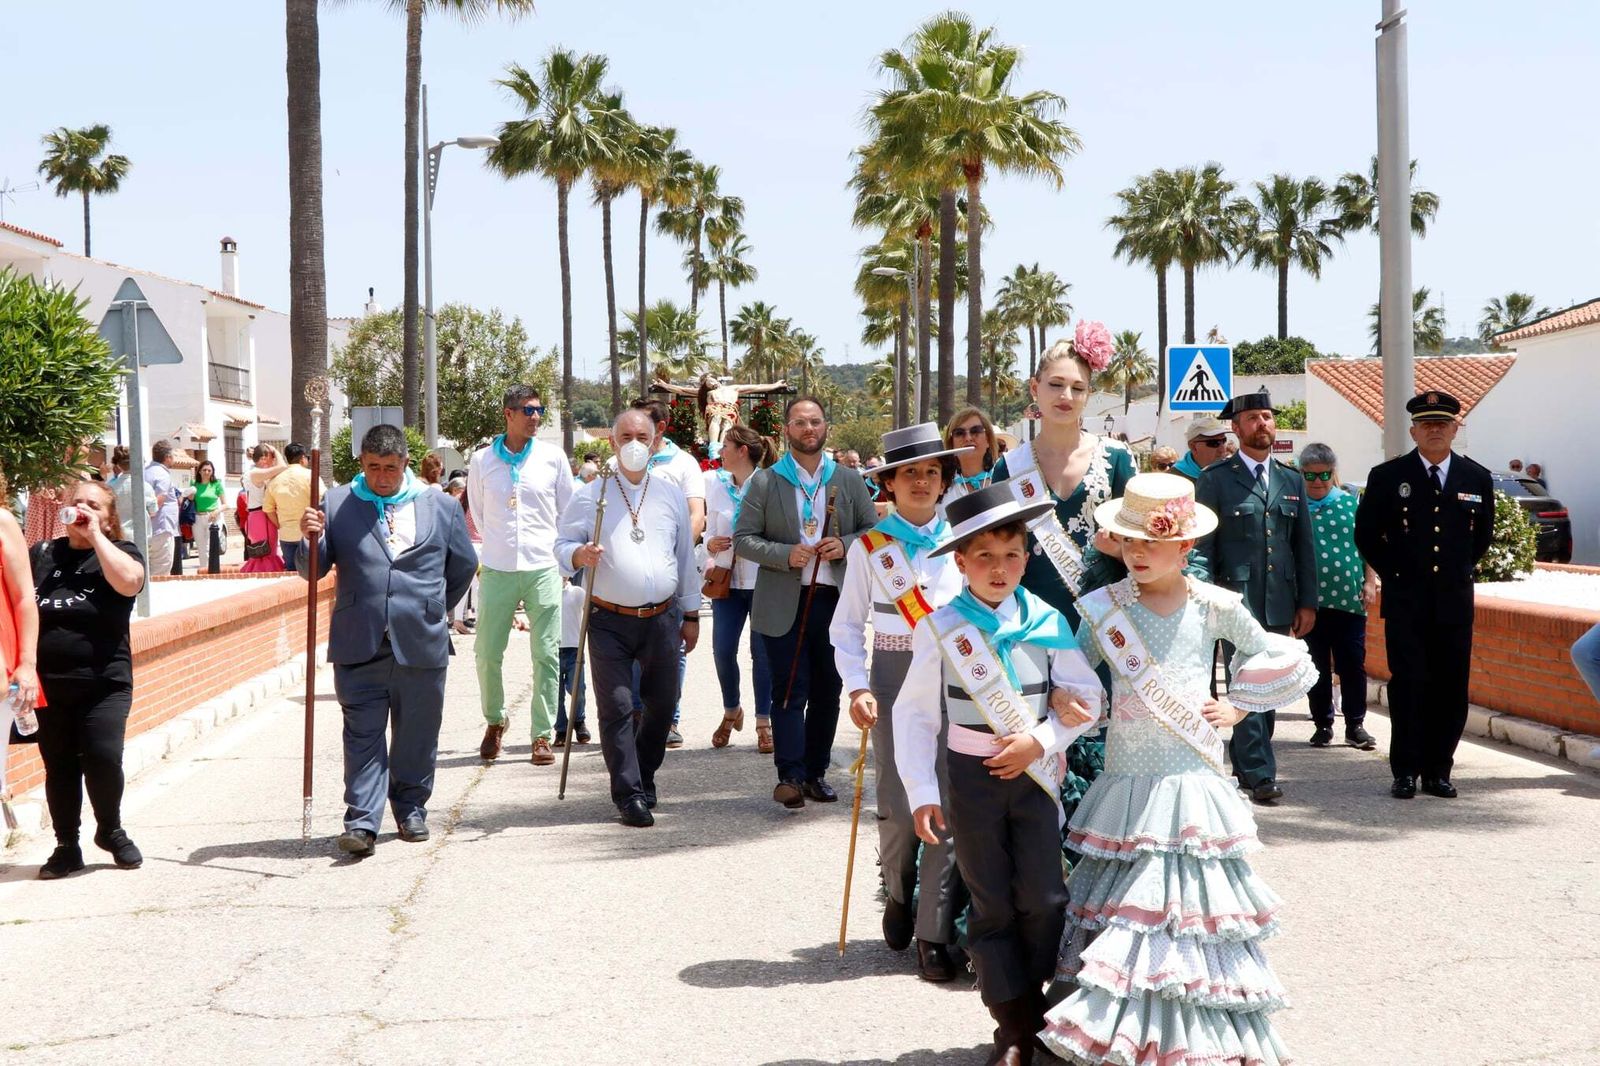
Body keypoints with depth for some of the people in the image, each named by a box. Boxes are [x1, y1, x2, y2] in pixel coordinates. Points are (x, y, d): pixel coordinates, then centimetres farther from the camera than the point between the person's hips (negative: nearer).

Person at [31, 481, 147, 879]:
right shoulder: (41, 554, 12)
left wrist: (95, 535, -13)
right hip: (48, 682, 3)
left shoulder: (118, 551, 3)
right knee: (58, 766, 7)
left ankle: (111, 830, 11)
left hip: (103, 682, -3)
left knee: (103, 757, -14)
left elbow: (128, 581, -20)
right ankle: (67, 846, 19)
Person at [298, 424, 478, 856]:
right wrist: (310, 538, -18)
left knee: (417, 734, 11)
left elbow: (463, 566, 18)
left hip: (421, 646, 1)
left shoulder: (441, 507, 6)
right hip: (359, 646, -1)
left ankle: (410, 808, 28)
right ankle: (361, 821, -1)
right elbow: (313, 570, 2)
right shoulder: (336, 504, 5)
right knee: (362, 735, -2)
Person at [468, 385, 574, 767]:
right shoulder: (482, 460, 3)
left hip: (544, 568, 0)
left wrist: (560, 554, 10)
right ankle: (494, 721, 25)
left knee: (547, 654, -2)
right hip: (497, 570, 0)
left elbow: (569, 512, 12)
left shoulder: (552, 457, 4)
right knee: (488, 653, 1)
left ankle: (542, 736, 5)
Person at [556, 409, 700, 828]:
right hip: (610, 620, -3)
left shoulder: (671, 494, 9)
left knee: (662, 704, 9)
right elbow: (562, 545, 2)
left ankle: (643, 776, 30)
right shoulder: (591, 495, 1)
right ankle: (629, 794, 3)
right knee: (616, 707, -4)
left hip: (661, 617, 3)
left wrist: (690, 613, 14)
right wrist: (579, 554, -21)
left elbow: (685, 556, 13)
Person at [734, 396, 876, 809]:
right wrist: (786, 555, -16)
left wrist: (845, 545, -9)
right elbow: (742, 538, 0)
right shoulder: (765, 482, 3)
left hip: (836, 601, 3)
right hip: (784, 604, -3)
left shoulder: (850, 481, 9)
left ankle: (816, 773, 16)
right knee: (790, 691, -6)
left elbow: (873, 530, 12)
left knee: (827, 691, 7)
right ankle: (790, 775, -6)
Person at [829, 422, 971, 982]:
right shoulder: (869, 547, 4)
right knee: (899, 807, -6)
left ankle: (934, 935, 3)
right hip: (894, 678, -1)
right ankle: (898, 891, 26)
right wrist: (857, 687, -6)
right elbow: (847, 626, 6)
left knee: (949, 804, -7)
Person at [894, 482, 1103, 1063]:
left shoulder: (1046, 620, -3)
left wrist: (1042, 740, -15)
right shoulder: (941, 628, -6)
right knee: (992, 905, 7)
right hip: (972, 774, 0)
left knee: (1042, 899, -1)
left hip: (1035, 770, 1)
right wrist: (921, 792, -8)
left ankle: (1034, 1006, 21)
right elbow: (914, 713, -4)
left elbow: (1087, 696, -1)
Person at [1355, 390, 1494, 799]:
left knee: (1451, 689, 2)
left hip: (1455, 600, 2)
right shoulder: (1387, 477, 0)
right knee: (1408, 686, -3)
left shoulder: (1477, 479, 6)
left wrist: (1458, 570, 14)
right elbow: (1366, 534, 9)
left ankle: (1438, 771, 12)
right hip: (1405, 601, -2)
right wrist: (1394, 575, 7)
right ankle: (1405, 772, 3)